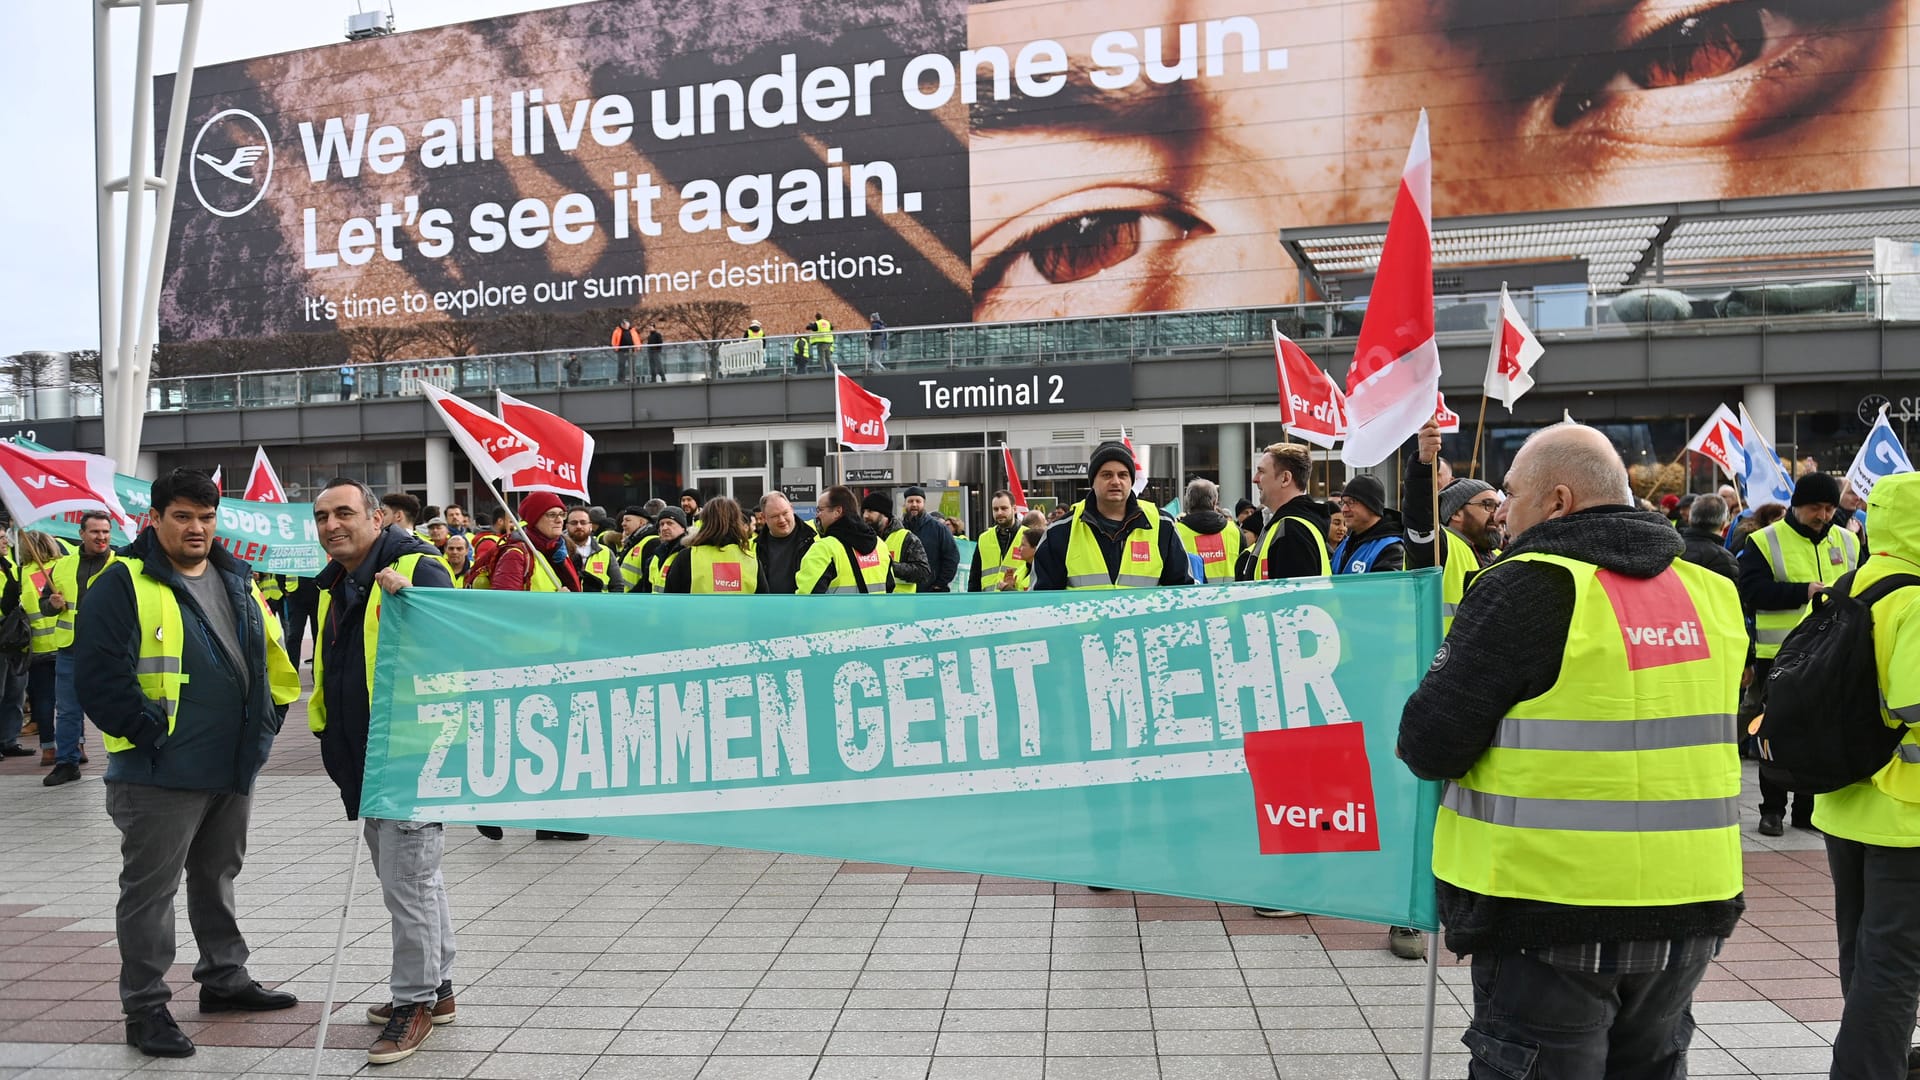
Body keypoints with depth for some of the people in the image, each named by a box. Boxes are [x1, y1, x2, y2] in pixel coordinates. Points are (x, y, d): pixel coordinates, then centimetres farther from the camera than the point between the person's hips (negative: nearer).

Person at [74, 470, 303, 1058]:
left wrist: (269, 718, 10)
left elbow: (271, 652, 18)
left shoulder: (236, 580, 11)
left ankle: (224, 977, 34)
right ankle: (145, 1008, 11)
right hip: (161, 770, -7)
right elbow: (99, 670, -16)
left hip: (233, 766, 7)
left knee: (218, 876, 20)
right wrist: (143, 728, -16)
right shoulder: (124, 582, -10)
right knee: (151, 888, 2)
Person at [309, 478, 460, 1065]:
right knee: (411, 876, 18)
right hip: (364, 761, 9)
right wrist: (333, 742, 19)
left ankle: (415, 1001, 8)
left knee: (407, 881, -6)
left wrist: (405, 599, -36)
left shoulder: (418, 567, -12)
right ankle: (436, 987, 31)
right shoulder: (335, 584, 15)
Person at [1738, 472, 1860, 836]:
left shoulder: (1848, 541, 10)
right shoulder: (1764, 541, -5)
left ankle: (1809, 809, 21)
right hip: (1780, 655, -4)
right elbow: (1752, 591, -15)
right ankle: (1772, 810, 14)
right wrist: (1803, 591, -24)